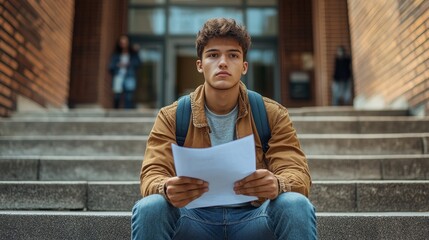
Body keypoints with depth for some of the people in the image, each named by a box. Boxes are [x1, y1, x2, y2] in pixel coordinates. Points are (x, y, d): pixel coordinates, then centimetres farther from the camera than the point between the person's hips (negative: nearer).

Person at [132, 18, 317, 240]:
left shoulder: (272, 115, 1)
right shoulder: (171, 117, 1)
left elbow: (298, 174, -7)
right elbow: (151, 175, -8)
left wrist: (277, 185, -34)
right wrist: (166, 189, -34)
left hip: (253, 217, 0)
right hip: (195, 218, 1)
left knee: (296, 205, -29)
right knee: (148, 207, -29)